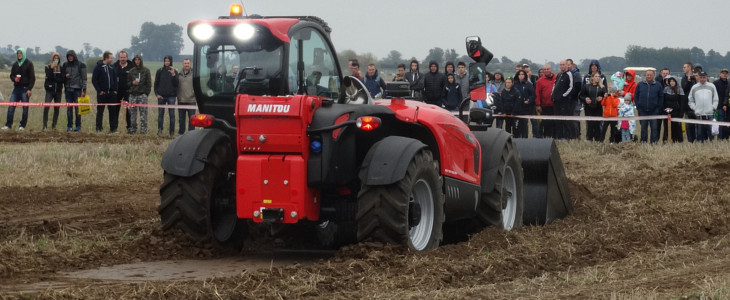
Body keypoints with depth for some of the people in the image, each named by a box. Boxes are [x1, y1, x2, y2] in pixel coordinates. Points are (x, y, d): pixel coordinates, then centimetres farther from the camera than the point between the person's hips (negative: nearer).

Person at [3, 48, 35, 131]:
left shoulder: (29, 64, -1)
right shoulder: (15, 64, 14)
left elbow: (32, 77, -4)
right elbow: (11, 75, 19)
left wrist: (30, 89, -12)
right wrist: (14, 78, -6)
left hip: (25, 89, -4)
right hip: (16, 88, 4)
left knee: (25, 108, -2)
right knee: (11, 107, -4)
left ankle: (22, 125, 7)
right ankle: (8, 124, -1)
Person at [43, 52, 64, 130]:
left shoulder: (61, 68, 7)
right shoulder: (48, 67, 4)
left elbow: (62, 80, -1)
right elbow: (49, 76, -12)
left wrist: (54, 79, -10)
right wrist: (51, 68, -16)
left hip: (58, 90, 2)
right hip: (50, 90, -2)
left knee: (57, 109, 3)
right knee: (46, 107, -15)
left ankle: (54, 125, 12)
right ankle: (45, 125, -12)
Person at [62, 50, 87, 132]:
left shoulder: (81, 65, 1)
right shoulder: (65, 65, 12)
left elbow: (84, 78, 0)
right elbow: (62, 75, 23)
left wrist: (84, 90, -6)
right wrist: (65, 76, -2)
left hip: (77, 89, -3)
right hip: (68, 89, 3)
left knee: (77, 108, -4)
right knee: (69, 108, 2)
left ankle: (78, 126, 3)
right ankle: (69, 126, 6)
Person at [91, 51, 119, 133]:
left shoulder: (112, 67, 10)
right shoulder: (98, 67, -6)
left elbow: (115, 79, 16)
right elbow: (94, 80, -7)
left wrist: (115, 89, 5)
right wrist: (99, 90, -12)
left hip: (111, 93, 5)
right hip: (102, 93, -5)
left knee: (113, 111, 3)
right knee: (100, 111, 3)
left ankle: (113, 128, 7)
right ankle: (98, 128, 9)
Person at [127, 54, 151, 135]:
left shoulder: (146, 71, 4)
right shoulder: (131, 71, 12)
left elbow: (149, 83, 3)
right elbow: (127, 82, 16)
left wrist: (147, 92, -4)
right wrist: (132, 83, -5)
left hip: (142, 94, -3)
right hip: (133, 94, 3)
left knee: (143, 112, -6)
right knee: (132, 112, 3)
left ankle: (143, 128, -4)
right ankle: (133, 128, 10)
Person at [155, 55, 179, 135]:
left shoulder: (174, 72, 5)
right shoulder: (160, 71, 7)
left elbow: (176, 84, -3)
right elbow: (156, 83, 9)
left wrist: (173, 74, -15)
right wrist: (157, 93, -2)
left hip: (171, 96, -1)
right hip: (161, 96, 1)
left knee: (172, 114, 0)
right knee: (160, 113, 1)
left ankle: (172, 131, 3)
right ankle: (159, 130, 6)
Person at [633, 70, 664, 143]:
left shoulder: (658, 85, 3)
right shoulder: (640, 85, 6)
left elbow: (661, 97, 4)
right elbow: (635, 96, 8)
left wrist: (658, 108, -3)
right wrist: (638, 106, 0)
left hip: (654, 111, -1)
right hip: (642, 111, 1)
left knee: (654, 127, -2)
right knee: (643, 127, 7)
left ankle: (654, 141, 3)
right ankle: (643, 142, 14)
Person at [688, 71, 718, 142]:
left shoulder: (711, 86, 7)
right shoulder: (694, 88, 8)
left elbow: (716, 99, 10)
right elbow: (691, 100, 12)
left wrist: (713, 108, 0)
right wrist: (694, 108, 1)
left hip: (709, 113, -1)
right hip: (698, 114, 1)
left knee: (710, 130, -3)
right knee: (700, 132, 2)